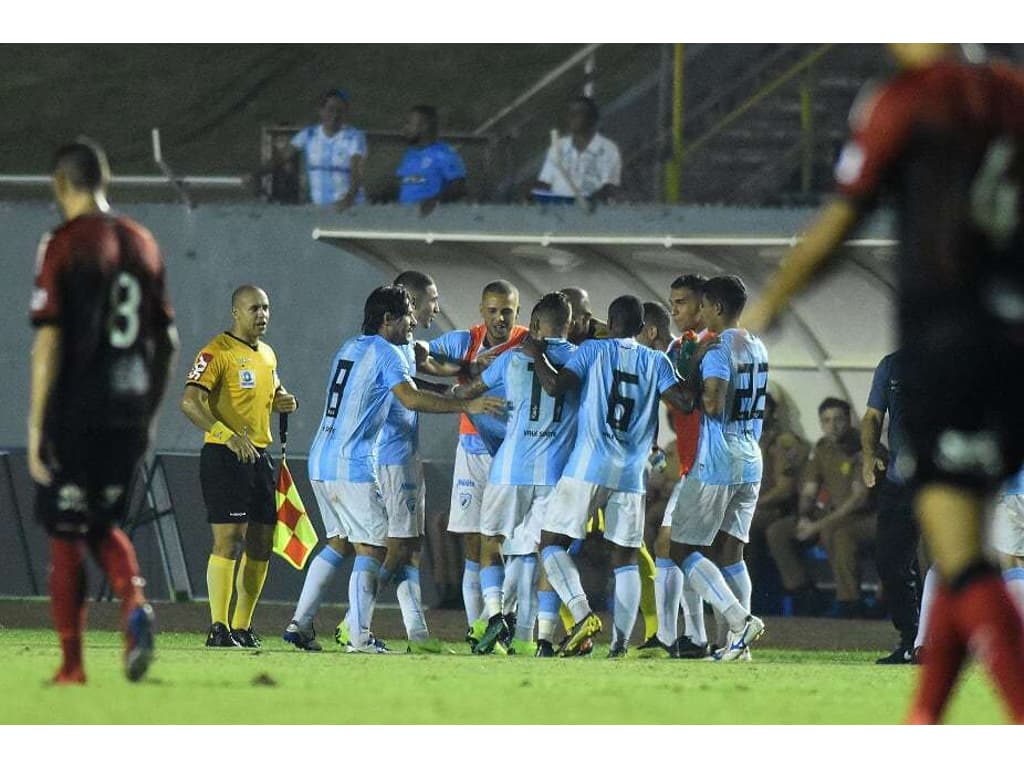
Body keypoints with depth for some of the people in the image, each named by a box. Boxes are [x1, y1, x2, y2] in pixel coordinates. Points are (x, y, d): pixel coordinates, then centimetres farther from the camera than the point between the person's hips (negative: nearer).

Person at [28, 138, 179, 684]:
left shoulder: (63, 245, -9)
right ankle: (134, 603, -10)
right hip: (130, 411, 5)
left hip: (76, 411, -5)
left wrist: (36, 427, -11)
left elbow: (49, 341, -14)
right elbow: (167, 341, 12)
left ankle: (71, 664, 5)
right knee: (103, 525, 18)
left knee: (65, 534, 5)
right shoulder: (143, 243, 8)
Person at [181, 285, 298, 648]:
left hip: (259, 456, 8)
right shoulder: (217, 352, -10)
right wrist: (228, 436, -31)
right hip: (224, 456, -8)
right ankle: (218, 629, -10)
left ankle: (242, 628, 16)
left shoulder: (267, 354, 16)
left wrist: (284, 401, 7)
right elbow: (189, 402, -20)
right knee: (228, 540, -12)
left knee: (261, 544, 8)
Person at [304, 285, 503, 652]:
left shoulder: (348, 348, 20)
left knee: (337, 544, 14)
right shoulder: (385, 352, -7)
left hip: (321, 460, 8)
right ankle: (359, 637, -12)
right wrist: (466, 405, -19)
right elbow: (412, 399, -20)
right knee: (371, 549, -5)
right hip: (353, 466, -8)